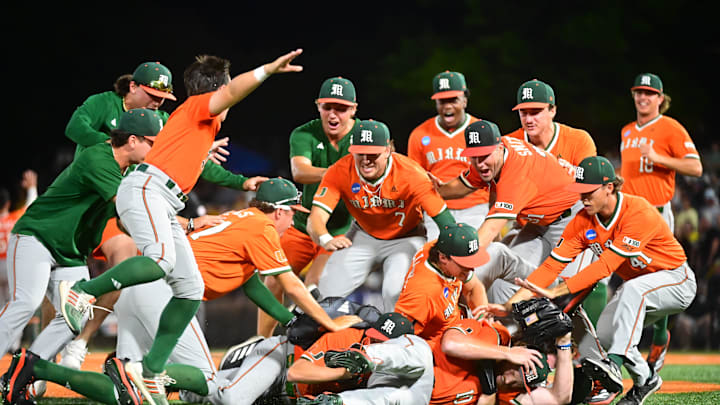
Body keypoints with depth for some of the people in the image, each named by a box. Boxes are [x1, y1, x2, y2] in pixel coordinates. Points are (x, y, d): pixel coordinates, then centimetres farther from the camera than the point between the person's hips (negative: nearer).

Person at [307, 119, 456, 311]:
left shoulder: (411, 173, -29)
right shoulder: (339, 172, -22)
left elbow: (446, 222, -29)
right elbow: (316, 217, -28)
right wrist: (325, 239, -52)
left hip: (405, 238, -3)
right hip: (363, 236, 3)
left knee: (396, 292, -27)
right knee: (328, 291, -7)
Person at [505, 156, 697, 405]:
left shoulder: (639, 212, -31)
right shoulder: (583, 221, -10)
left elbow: (606, 265, -36)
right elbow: (553, 263, -16)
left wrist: (556, 292, -41)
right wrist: (511, 302, -29)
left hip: (677, 281, -7)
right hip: (635, 288, 7)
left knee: (632, 289, -36)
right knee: (605, 335, -12)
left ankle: (614, 365, -34)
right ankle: (645, 380, 12)